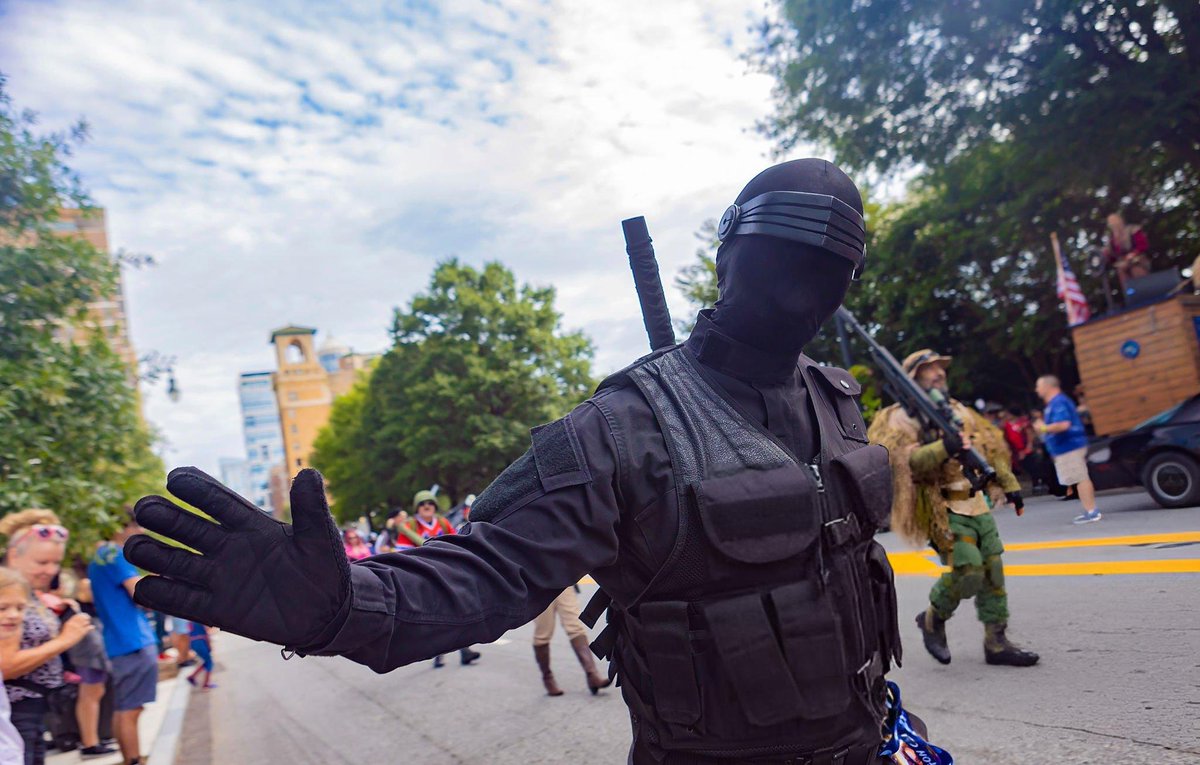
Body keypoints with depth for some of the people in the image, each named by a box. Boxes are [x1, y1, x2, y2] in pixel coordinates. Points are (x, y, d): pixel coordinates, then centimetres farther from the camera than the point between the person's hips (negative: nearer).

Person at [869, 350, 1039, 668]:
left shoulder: (959, 410, 17)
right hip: (944, 509, -7)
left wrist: (1009, 484, 19)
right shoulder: (902, 418, -6)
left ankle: (997, 642, 14)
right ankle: (933, 619, 8)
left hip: (977, 504, 8)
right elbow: (902, 461, -22)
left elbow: (991, 446, 24)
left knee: (993, 571, 5)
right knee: (969, 569, -17)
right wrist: (943, 448, -34)